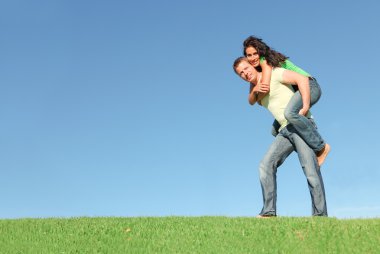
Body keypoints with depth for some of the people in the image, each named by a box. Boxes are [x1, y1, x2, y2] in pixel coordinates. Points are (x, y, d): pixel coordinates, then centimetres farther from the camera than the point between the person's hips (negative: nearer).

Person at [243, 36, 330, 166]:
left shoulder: (265, 60, -13)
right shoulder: (256, 71, 13)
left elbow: (265, 86, -23)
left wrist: (258, 98, -3)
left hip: (309, 86, -10)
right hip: (295, 92, 10)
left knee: (290, 113, -38)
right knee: (275, 130, 8)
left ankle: (321, 147, -25)